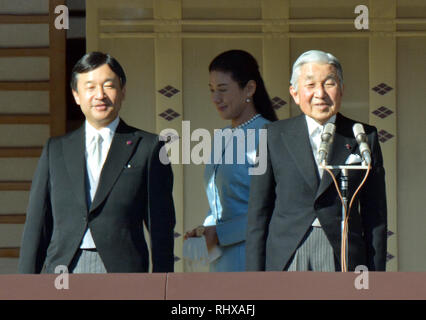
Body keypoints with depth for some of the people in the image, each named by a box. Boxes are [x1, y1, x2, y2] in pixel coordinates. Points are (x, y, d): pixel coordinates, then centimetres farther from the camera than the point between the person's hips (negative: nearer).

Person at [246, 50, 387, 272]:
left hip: (342, 258, 0)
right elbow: (258, 212, 8)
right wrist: (255, 278, 2)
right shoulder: (275, 136, 8)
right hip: (286, 257, 0)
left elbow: (375, 216, 9)